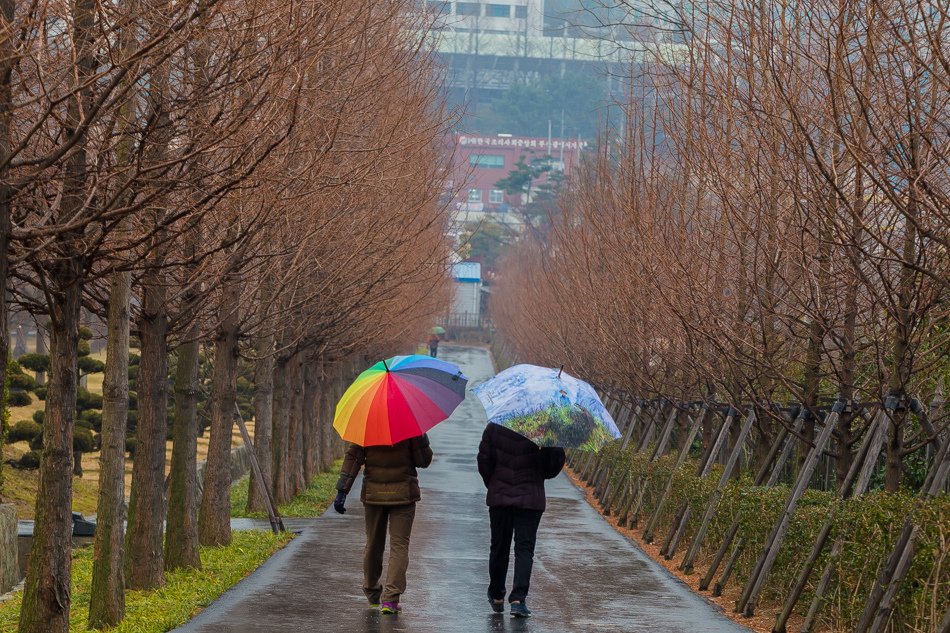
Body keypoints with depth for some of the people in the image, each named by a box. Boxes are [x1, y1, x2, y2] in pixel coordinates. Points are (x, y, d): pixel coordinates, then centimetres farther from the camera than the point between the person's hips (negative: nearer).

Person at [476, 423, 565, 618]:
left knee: (499, 546, 14)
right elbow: (556, 460, -3)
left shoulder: (493, 427, -3)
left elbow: (484, 459, -2)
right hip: (530, 498, -2)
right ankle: (518, 599, -11)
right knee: (524, 548, 1)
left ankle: (497, 597, 25)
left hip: (499, 497, 2)